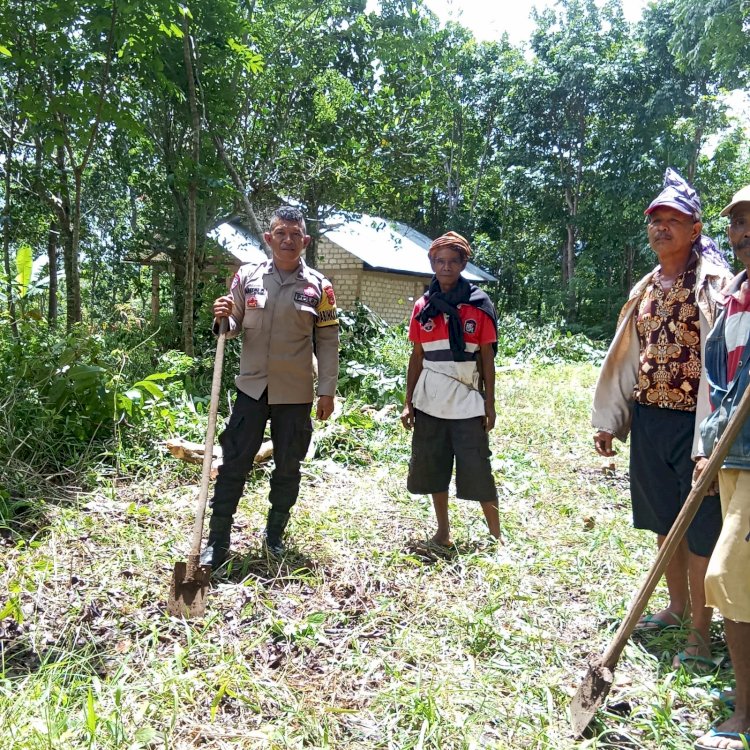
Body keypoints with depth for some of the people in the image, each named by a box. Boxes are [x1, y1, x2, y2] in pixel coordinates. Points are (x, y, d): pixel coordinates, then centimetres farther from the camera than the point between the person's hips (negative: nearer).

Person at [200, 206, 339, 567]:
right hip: (251, 387, 1)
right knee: (234, 464, 2)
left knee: (287, 468, 11)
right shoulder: (247, 276, 2)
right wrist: (223, 320, -14)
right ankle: (218, 541, 12)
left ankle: (275, 534, 29)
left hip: (295, 393, 0)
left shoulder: (318, 286, -1)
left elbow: (328, 342, 1)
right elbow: (234, 329, 10)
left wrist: (327, 390, -2)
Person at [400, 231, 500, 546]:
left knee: (477, 471, -2)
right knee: (432, 468, 9)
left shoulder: (479, 305, -3)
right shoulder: (423, 307, 5)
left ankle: (496, 536, 10)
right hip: (429, 401, 3)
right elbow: (417, 356, 8)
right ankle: (443, 530, 24)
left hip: (467, 402, -3)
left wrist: (490, 404, -4)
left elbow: (487, 358, -1)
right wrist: (408, 402, 6)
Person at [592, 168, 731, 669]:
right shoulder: (646, 289, 11)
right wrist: (608, 419, 11)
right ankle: (678, 608, 34)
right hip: (648, 419, 7)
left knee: (700, 529, 2)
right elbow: (626, 358, 14)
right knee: (664, 521, 17)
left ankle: (701, 632, 15)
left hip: (692, 422, -6)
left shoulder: (713, 284, -9)